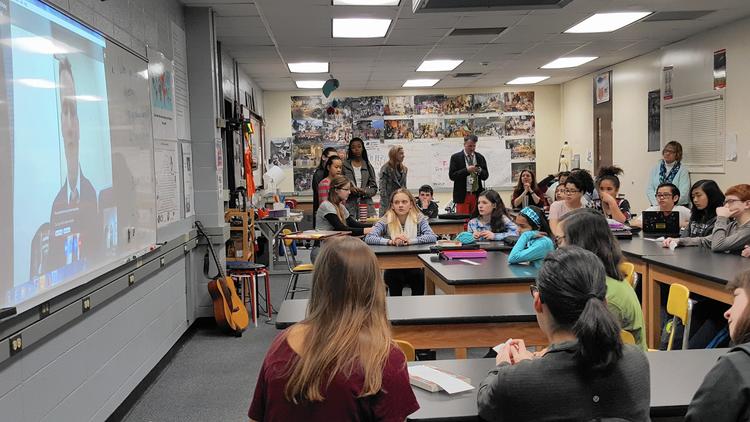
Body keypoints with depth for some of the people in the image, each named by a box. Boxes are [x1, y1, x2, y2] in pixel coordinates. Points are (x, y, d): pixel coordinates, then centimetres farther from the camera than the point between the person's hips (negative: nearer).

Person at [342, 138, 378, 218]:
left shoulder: (368, 166, 12)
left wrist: (364, 191, -8)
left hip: (365, 205, 2)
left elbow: (374, 188, 11)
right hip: (349, 205, -2)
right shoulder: (344, 165, 5)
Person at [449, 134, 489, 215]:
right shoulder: (456, 157, 0)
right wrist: (467, 170, -18)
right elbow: (452, 176, -8)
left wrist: (479, 171, -13)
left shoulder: (480, 157, 9)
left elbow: (485, 176, 9)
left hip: (477, 195, 3)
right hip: (462, 195, -3)